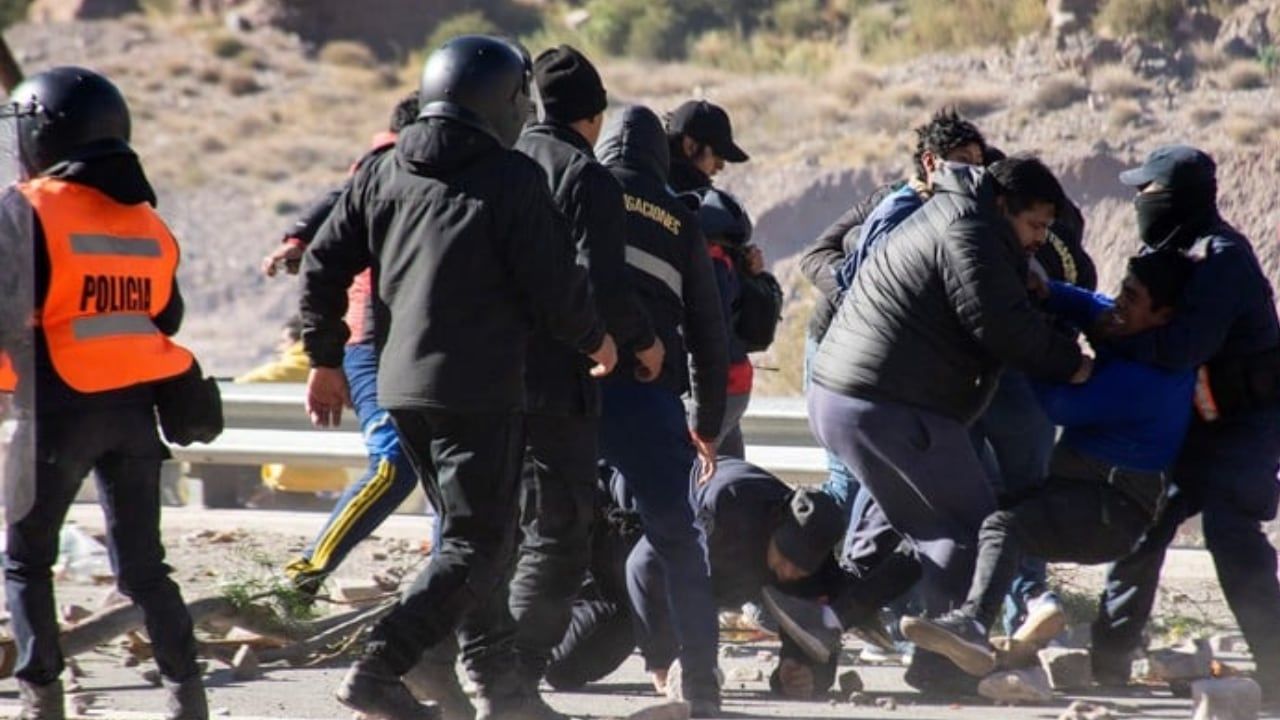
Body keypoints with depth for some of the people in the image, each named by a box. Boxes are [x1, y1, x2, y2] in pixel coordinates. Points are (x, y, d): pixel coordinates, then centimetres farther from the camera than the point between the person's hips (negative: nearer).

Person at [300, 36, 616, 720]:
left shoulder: (382, 172, 9)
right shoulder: (512, 178, -9)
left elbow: (323, 266, 8)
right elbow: (555, 285, -8)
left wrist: (324, 359, 18)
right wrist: (595, 339, 11)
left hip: (400, 384, 7)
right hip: (478, 389, -7)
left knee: (468, 530, 19)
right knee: (477, 545, -4)